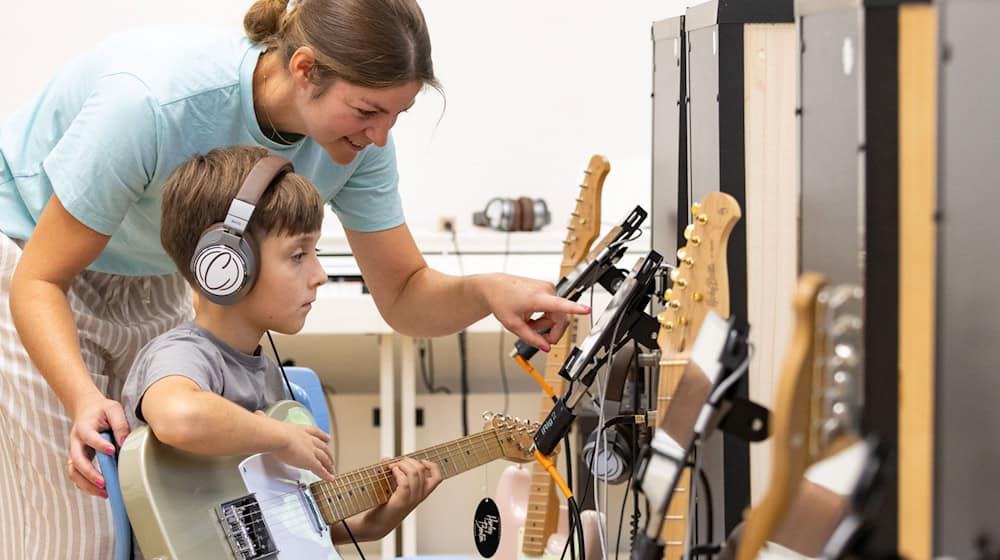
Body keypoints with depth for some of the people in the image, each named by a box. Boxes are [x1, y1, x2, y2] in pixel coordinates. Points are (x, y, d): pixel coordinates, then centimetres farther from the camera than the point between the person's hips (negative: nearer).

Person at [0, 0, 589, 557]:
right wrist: (85, 402, -47)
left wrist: (486, 290, -32)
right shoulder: (154, 104, -38)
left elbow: (404, 294, -10)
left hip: (156, 288, 5)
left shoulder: (357, 135, -20)